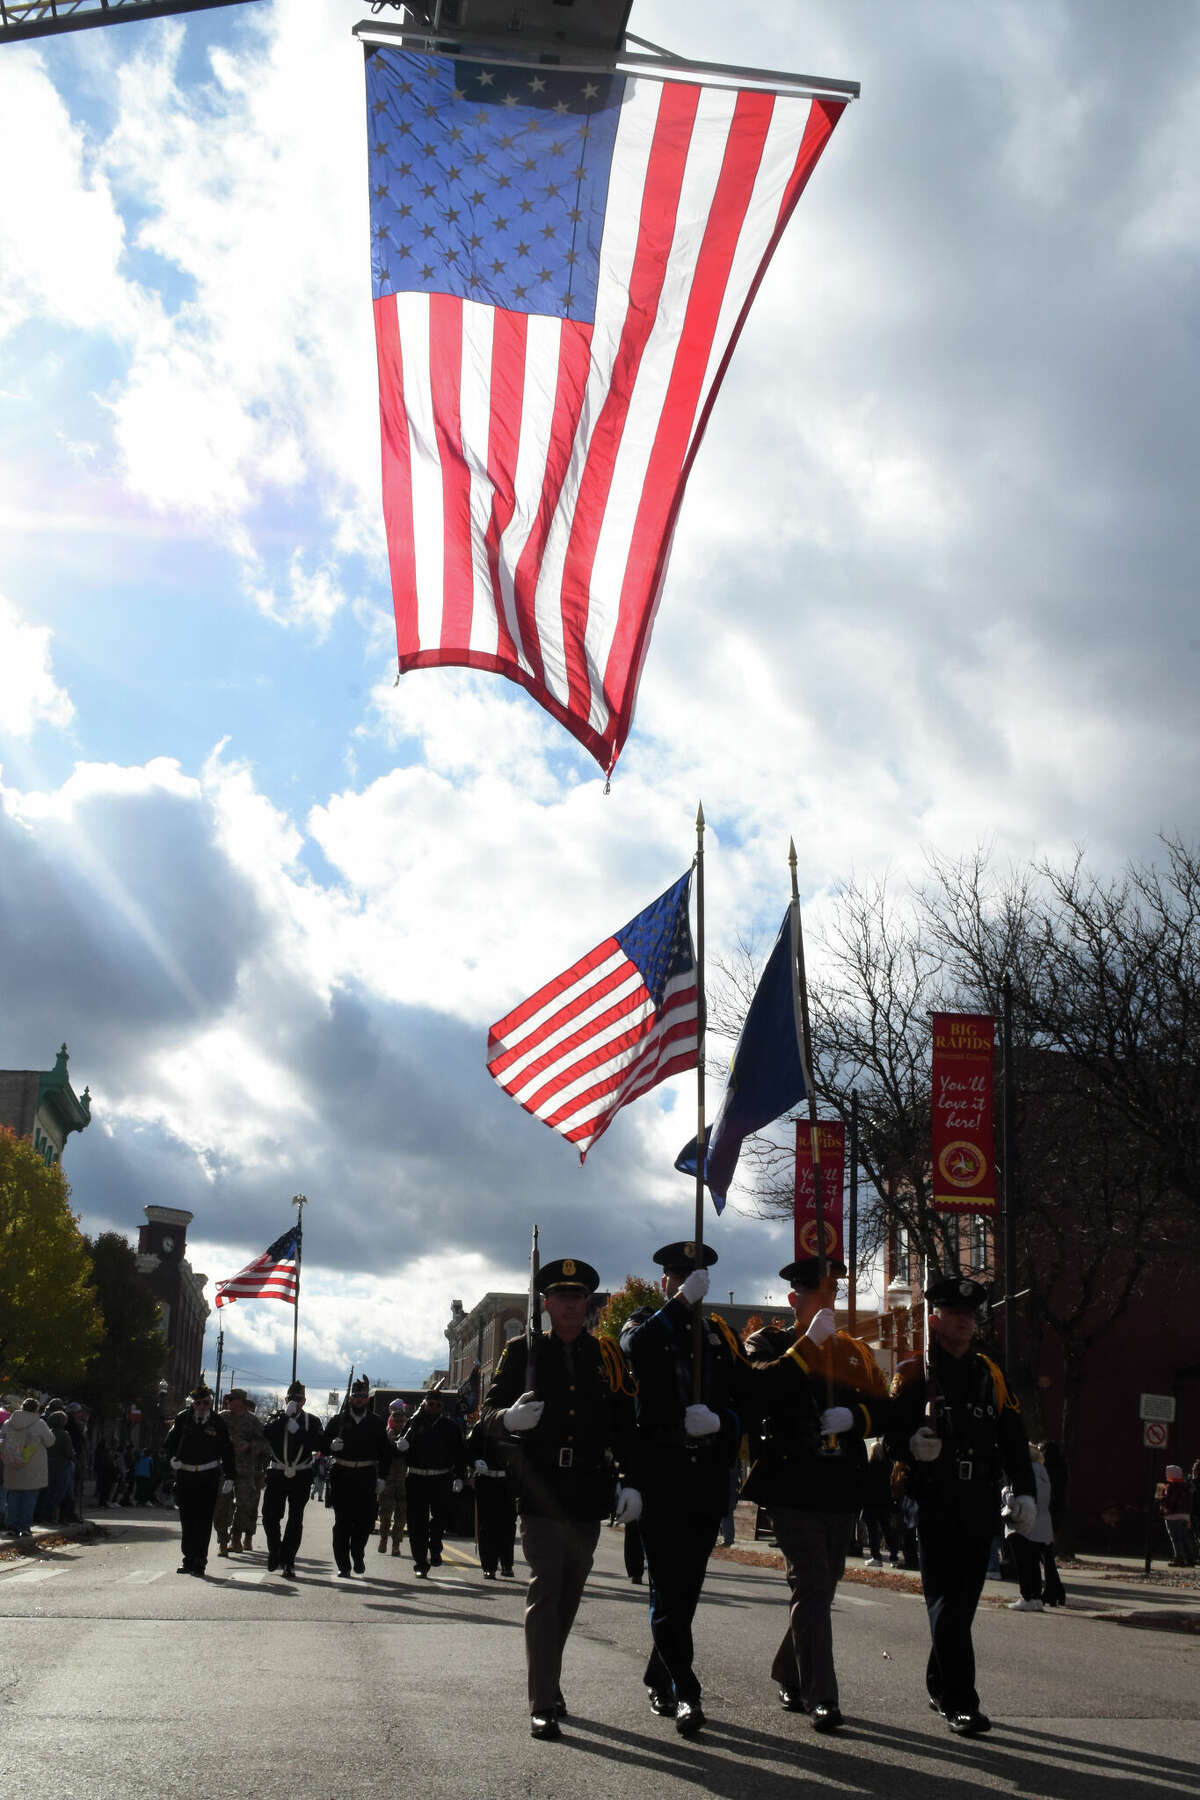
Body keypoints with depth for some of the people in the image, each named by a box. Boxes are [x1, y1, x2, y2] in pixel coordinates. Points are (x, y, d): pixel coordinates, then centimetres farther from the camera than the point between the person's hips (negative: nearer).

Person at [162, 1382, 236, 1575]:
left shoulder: (218, 1423, -2)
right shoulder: (182, 1418, 1)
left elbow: (227, 1451, 3)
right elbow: (168, 1443, 9)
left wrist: (229, 1476, -2)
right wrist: (172, 1458, -9)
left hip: (209, 1478, -2)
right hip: (185, 1475, 2)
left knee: (203, 1521, -2)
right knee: (187, 1521, 7)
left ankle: (199, 1561, 3)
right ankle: (189, 1559, 17)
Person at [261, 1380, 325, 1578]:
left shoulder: (312, 1420, 7)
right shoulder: (276, 1418, 8)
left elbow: (319, 1444, -7)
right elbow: (266, 1434, -13)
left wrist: (298, 1431, -14)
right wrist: (285, 1415, -15)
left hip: (301, 1476, 0)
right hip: (277, 1473, 0)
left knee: (295, 1520, 1)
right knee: (270, 1517, -1)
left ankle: (288, 1562, 8)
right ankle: (275, 1551, 24)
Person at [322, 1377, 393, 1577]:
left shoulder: (376, 1423, 9)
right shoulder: (338, 1420, 8)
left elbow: (385, 1452, 11)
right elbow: (323, 1444, 7)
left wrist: (381, 1477, 4)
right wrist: (332, 1445, -16)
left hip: (366, 1476, 0)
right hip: (341, 1476, 0)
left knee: (365, 1520, -3)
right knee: (342, 1521, 1)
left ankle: (357, 1554, 20)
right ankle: (343, 1564, 7)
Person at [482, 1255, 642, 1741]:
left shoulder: (606, 1355, 8)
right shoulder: (522, 1350, 2)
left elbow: (624, 1423, 8)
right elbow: (490, 1411, 1)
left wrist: (631, 1481, -2)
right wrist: (508, 1418, -23)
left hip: (588, 1494, 3)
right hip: (540, 1489, -3)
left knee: (568, 1593, 13)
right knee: (544, 1590, -10)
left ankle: (548, 1684, 30)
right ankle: (543, 1705, -10)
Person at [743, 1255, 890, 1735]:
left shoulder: (854, 1351, 16)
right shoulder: (770, 1342, 1)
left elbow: (882, 1410, 12)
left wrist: (853, 1416, -9)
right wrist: (810, 1340, -22)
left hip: (841, 1489, 5)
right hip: (794, 1485, -5)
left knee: (821, 1587, 14)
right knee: (813, 1589, -10)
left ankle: (790, 1676, 31)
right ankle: (821, 1698, -7)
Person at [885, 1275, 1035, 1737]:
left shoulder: (990, 1374, 15)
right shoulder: (914, 1373, 1)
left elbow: (1014, 1438, 16)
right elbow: (890, 1431, -4)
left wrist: (1024, 1492, 7)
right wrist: (911, 1445, -25)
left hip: (980, 1505, 5)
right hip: (936, 1503, -5)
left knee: (965, 1597, 12)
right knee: (947, 1601, -8)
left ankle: (940, 1685, 29)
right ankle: (960, 1702, -7)